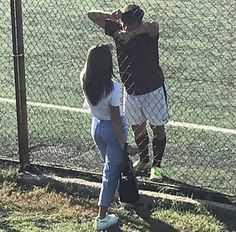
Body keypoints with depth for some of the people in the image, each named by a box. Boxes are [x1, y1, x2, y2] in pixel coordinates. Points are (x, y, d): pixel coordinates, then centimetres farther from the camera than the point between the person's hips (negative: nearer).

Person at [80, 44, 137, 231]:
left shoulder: (85, 80, -13)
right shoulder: (112, 87, -28)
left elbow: (88, 67, 12)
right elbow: (116, 118, -22)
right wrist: (123, 144, -14)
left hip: (96, 126, 6)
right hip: (111, 129, -6)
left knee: (110, 166, 27)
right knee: (111, 171, 5)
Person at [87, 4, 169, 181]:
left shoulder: (148, 32, -20)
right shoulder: (117, 29, -8)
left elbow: (154, 26, -45)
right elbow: (92, 15, -6)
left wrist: (131, 33, -53)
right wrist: (110, 15, -23)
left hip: (153, 90, -5)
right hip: (131, 91, 5)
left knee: (158, 128, 6)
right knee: (137, 127, 17)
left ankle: (157, 165, 20)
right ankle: (144, 161, 36)